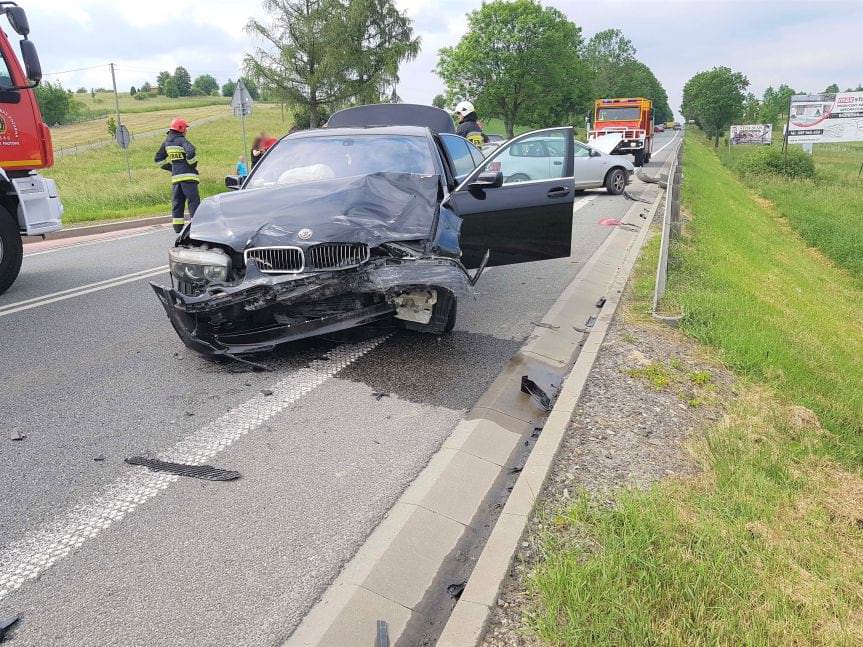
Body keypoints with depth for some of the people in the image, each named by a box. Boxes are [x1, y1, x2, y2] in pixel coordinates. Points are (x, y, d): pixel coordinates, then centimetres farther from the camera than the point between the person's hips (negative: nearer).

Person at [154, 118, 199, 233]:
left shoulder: (167, 142, 14)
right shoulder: (182, 141, -9)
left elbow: (158, 159, 19)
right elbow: (190, 153, -27)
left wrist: (171, 167, 21)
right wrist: (193, 165, -10)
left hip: (175, 176, 7)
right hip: (187, 175, -7)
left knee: (177, 202, 9)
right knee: (193, 200, -4)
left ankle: (178, 226, 9)